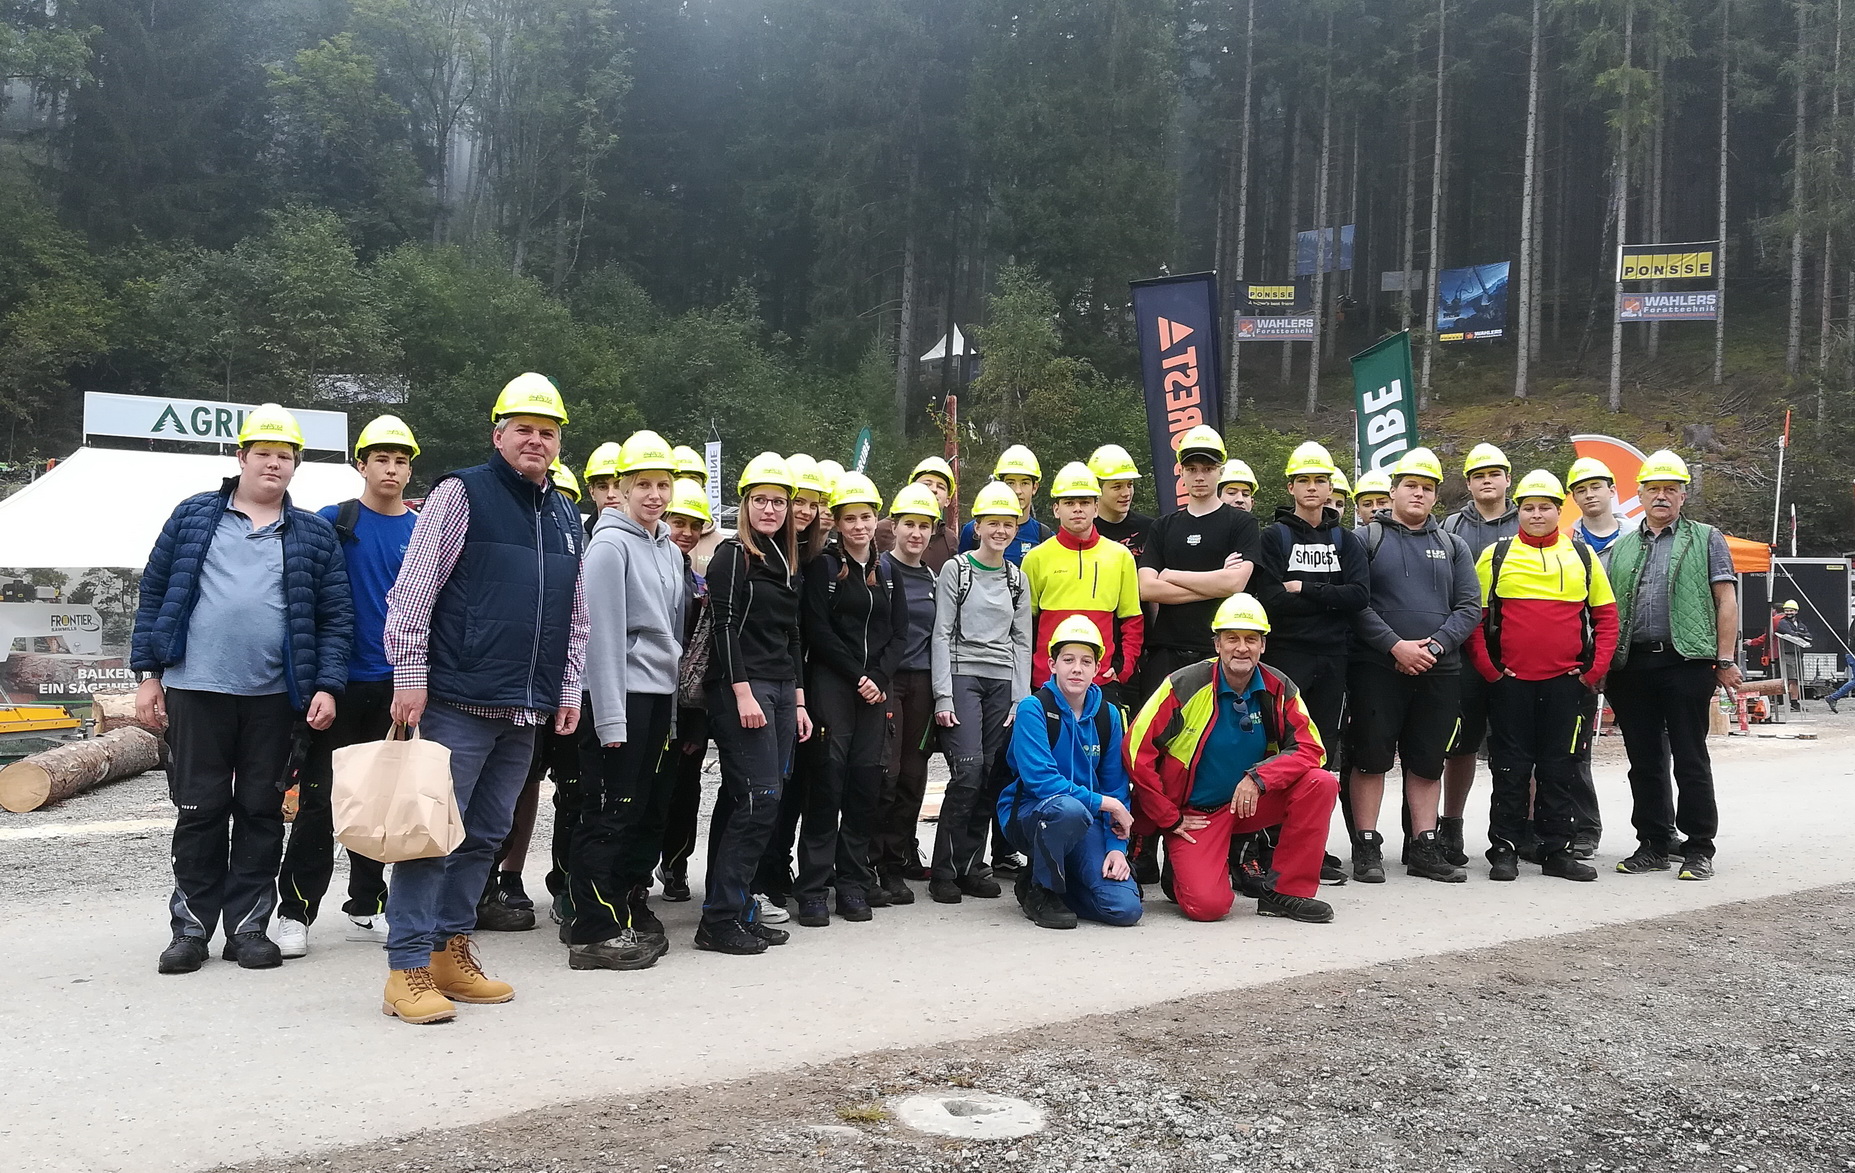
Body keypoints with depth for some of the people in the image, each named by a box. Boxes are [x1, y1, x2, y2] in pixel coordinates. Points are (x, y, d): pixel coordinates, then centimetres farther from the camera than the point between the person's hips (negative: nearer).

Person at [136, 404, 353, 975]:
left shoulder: (315, 535, 9)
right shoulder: (193, 516, 9)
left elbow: (336, 617, 6)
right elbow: (154, 593, 8)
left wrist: (327, 686, -5)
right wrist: (149, 674, 3)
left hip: (275, 697, 1)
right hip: (196, 690, 0)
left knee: (262, 811, 6)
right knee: (199, 810, 5)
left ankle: (248, 925, 16)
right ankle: (190, 927, 16)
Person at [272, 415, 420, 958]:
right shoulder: (332, 523, 0)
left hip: (395, 684, 3)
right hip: (340, 682, -3)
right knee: (319, 796, -2)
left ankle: (366, 908, 21)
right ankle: (295, 912, 7)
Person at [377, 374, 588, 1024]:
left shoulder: (566, 518, 16)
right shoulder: (462, 493, -3)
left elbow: (576, 616, 22)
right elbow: (413, 592, -8)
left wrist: (569, 690, 16)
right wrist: (410, 677, -12)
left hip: (527, 710, 7)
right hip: (458, 701, -7)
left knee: (485, 834, 12)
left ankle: (450, 952, 22)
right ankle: (408, 969, 2)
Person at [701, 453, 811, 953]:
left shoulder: (787, 563, 18)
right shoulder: (734, 555, -5)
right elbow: (725, 627, -12)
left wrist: (799, 700, 16)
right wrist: (743, 694, -18)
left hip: (781, 691, 8)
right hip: (742, 689, -8)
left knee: (754, 801, 6)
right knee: (759, 797, -13)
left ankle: (739, 910, 12)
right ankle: (719, 918, -7)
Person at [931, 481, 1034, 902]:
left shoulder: (1017, 579, 14)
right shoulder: (956, 570, 1)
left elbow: (1021, 641, 13)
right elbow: (942, 634, -3)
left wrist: (1020, 699, 5)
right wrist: (943, 696, -10)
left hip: (1002, 683, 4)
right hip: (963, 676, -4)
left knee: (990, 775, 0)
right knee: (968, 770, -15)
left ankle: (972, 864, 11)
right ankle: (945, 869, -4)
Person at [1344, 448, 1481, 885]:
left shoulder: (1452, 546, 15)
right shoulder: (1366, 538, 3)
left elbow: (1469, 607, 7)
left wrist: (1435, 645, -9)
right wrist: (1395, 645, -15)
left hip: (1438, 671, 4)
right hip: (1377, 668, -4)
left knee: (1427, 762, 9)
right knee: (1371, 759, -3)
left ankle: (1424, 848, 16)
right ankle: (1367, 848, 4)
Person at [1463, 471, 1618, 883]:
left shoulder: (1582, 557, 9)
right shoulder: (1496, 556, 3)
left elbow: (1607, 616, 11)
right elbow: (1473, 615, 2)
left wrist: (1595, 670, 2)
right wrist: (1486, 667, -6)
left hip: (1566, 681, 2)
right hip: (1510, 681, -2)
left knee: (1561, 767, 6)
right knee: (1510, 767, 2)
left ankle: (1557, 849, 15)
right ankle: (1504, 849, 9)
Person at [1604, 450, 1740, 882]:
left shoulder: (1706, 539, 8)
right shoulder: (1622, 549, 18)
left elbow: (1726, 601, 2)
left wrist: (1726, 659, -7)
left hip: (1686, 661, -4)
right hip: (1632, 665, 4)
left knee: (1690, 759, -2)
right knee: (1644, 761, 8)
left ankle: (1698, 850, 6)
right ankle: (1654, 845, 17)